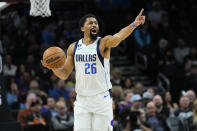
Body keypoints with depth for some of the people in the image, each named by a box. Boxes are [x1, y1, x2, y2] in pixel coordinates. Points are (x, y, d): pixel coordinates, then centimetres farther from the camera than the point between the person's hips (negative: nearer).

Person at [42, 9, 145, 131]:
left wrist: (133, 25, -46)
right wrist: (53, 67, -10)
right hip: (82, 99, 3)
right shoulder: (73, 48, 7)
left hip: (102, 98, -3)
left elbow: (119, 37, -27)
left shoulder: (103, 43, -5)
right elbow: (64, 74, 12)